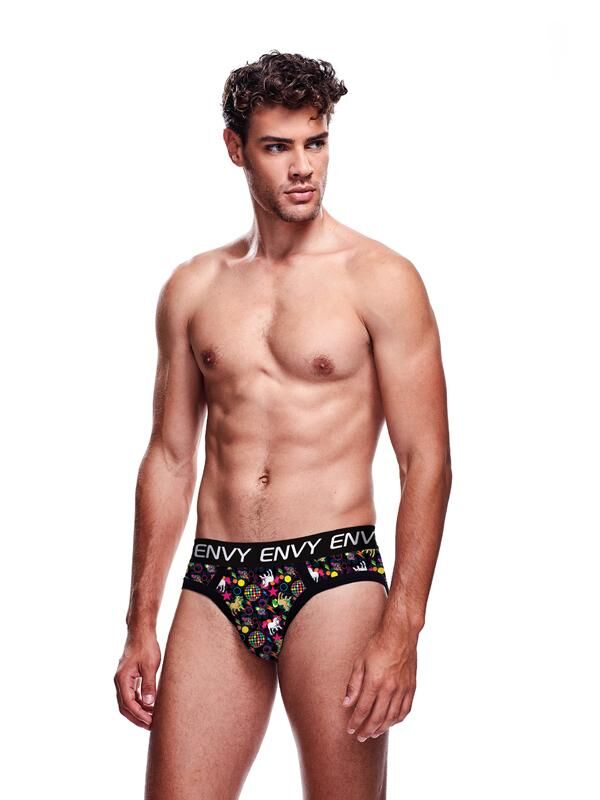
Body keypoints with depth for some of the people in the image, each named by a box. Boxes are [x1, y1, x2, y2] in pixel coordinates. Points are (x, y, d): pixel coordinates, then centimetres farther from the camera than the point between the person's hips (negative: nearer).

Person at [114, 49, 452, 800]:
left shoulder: (379, 279, -1)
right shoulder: (193, 287, 11)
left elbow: (427, 464, -5)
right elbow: (169, 459, 14)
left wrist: (401, 629, -13)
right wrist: (140, 625, 10)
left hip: (334, 574, -3)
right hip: (215, 580, 3)